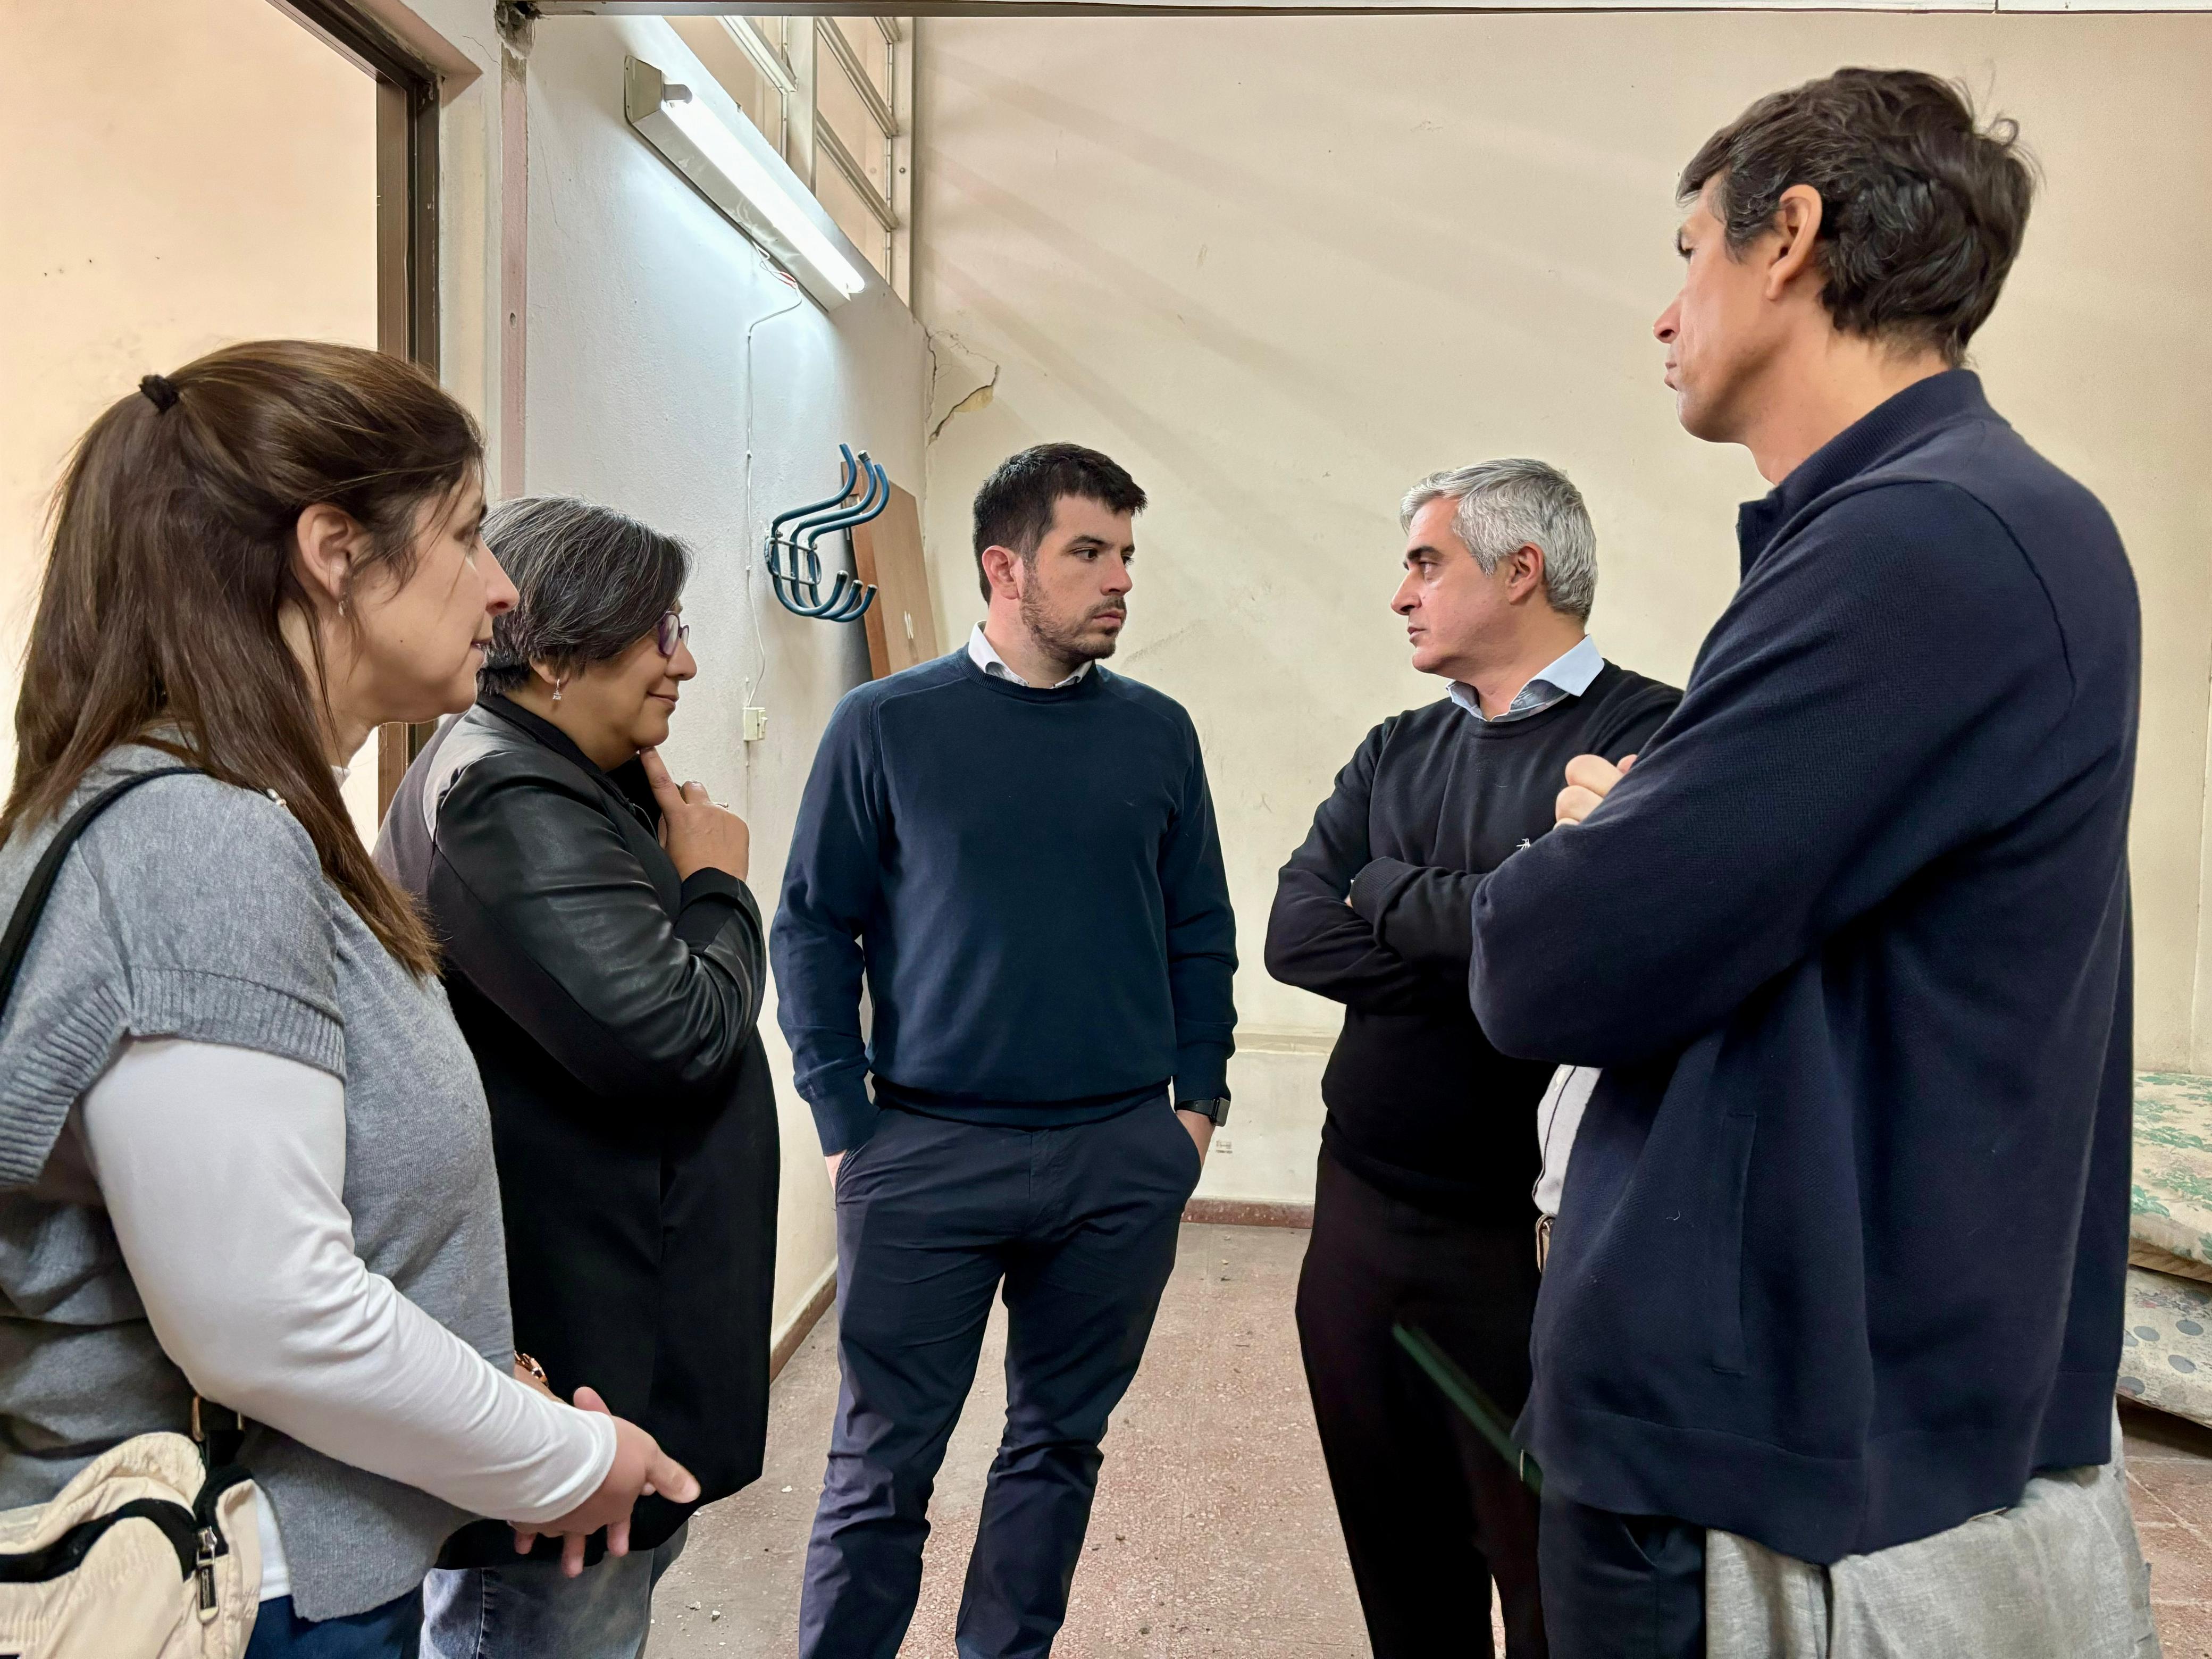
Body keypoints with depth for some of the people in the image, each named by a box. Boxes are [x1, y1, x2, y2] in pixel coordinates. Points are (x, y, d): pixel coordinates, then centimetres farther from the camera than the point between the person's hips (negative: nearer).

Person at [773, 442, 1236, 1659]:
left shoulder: (1157, 733, 5)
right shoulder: (886, 725, -2)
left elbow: (1199, 934, 10)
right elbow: (813, 928, 0)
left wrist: (1198, 1095, 4)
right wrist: (845, 1127, -5)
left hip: (1124, 1155, 3)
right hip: (927, 1149, -2)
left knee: (1060, 1443, 17)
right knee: (883, 1463, 8)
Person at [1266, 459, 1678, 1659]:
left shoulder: (1647, 732, -10)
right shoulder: (1395, 752, 9)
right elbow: (1294, 937, -2)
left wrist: (1387, 890, -9)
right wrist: (1490, 959, -15)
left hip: (1523, 1234, -5)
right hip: (1359, 1209, 6)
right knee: (1394, 1551, 21)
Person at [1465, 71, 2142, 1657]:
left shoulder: (1928, 540, -23)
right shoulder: (1965, 519, 9)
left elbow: (1548, 970, -24)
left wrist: (1593, 843, -5)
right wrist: (1644, 840, -3)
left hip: (1778, 1439, -9)